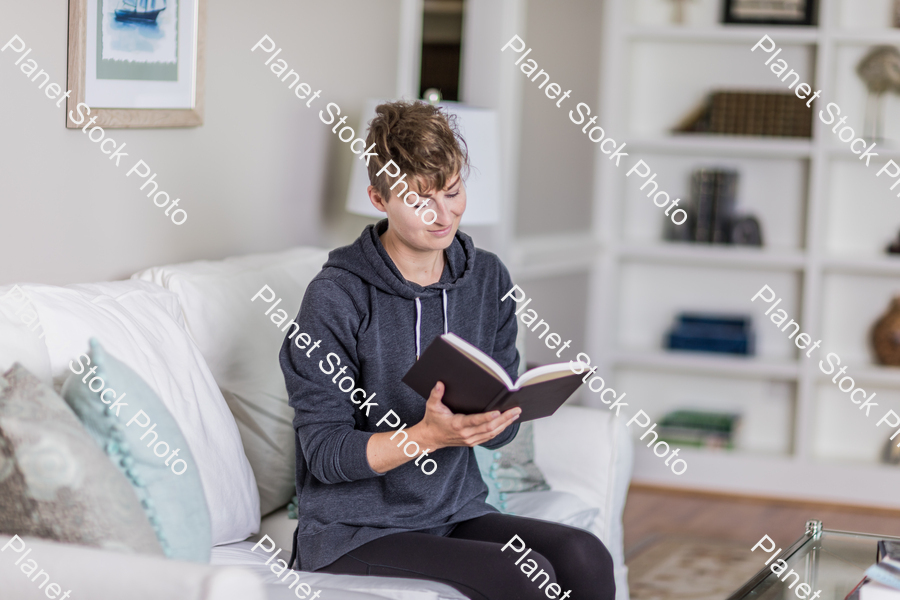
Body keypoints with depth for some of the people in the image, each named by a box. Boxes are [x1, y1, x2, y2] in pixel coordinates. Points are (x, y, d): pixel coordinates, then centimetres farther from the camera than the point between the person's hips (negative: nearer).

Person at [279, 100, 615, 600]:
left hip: (457, 511, 5)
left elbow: (499, 432, 8)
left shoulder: (488, 279, 5)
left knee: (585, 558, -22)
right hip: (353, 533, -5)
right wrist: (427, 435, -29)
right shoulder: (337, 297, -13)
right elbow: (325, 452, -13)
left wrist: (496, 417, -17)